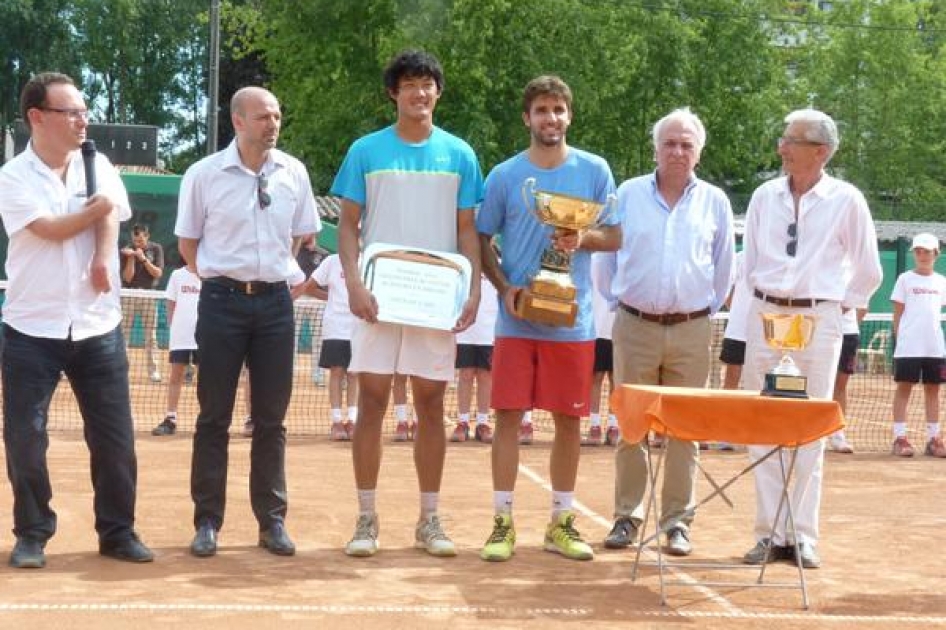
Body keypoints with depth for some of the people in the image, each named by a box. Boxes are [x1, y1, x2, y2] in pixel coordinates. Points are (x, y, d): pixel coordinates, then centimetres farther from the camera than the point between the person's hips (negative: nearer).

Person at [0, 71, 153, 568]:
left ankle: (117, 532, 15)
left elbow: (109, 221, -3)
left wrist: (103, 260, -22)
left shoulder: (99, 167, 8)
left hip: (98, 327, 3)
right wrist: (98, 208, -2)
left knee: (114, 436, 2)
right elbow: (51, 230, -14)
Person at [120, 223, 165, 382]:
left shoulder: (156, 248, 2)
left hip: (149, 295, 1)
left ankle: (154, 370, 5)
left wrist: (144, 259, -16)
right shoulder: (126, 251, -1)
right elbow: (127, 277, -6)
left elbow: (158, 273, -5)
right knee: (122, 333, -4)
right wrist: (131, 258, -18)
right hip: (129, 295, -1)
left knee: (151, 335, 2)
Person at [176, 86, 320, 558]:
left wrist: (272, 269, 12)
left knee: (271, 418, 6)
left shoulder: (293, 173, 3)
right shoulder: (204, 174, -4)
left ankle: (272, 521, 14)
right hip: (222, 301, -2)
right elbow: (187, 244, 5)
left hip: (274, 301, 2)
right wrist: (221, 276, 5)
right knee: (214, 417, 2)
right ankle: (208, 522, 10)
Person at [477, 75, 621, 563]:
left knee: (569, 419, 6)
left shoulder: (594, 170, 4)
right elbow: (482, 242, 6)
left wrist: (582, 238, -14)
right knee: (508, 415, -2)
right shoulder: (504, 175, 3)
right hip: (516, 318, 0)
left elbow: (615, 236, 7)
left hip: (572, 319, 1)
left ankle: (562, 522, 18)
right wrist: (504, 288, -9)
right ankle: (502, 522, 6)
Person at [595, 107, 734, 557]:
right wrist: (616, 302, 10)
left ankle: (677, 521, 10)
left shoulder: (715, 202, 6)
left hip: (691, 331, 0)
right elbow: (606, 255, 11)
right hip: (635, 328, 0)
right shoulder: (628, 194, 5)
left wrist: (707, 310, 12)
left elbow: (723, 269, 14)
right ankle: (627, 516, 13)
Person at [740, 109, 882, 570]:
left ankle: (803, 535, 9)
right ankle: (769, 532, 10)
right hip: (765, 315, 3)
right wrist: (761, 295, 11)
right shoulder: (764, 196, 5)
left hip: (819, 319, -3)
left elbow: (868, 271, 6)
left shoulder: (847, 200, -3)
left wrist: (843, 306, 6)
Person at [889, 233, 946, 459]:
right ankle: (899, 438, 0)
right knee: (904, 388, -3)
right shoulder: (905, 279, 1)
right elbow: (897, 313, 0)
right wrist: (899, 338, -6)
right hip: (908, 346, -4)